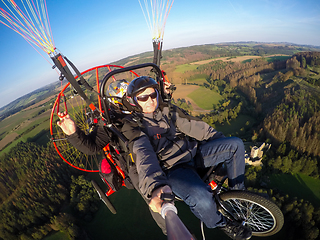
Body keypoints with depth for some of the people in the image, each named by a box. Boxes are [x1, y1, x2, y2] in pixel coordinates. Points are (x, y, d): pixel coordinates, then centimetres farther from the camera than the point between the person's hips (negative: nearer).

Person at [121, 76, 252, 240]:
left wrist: (226, 144, 6)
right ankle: (221, 224, 7)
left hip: (194, 152, 6)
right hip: (172, 168, -5)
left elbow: (195, 127, 6)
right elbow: (143, 154, -28)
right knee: (201, 199, -31)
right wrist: (154, 187, -46)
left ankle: (237, 191, 15)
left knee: (236, 144, -8)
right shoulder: (132, 125, -9)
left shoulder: (168, 110, 8)